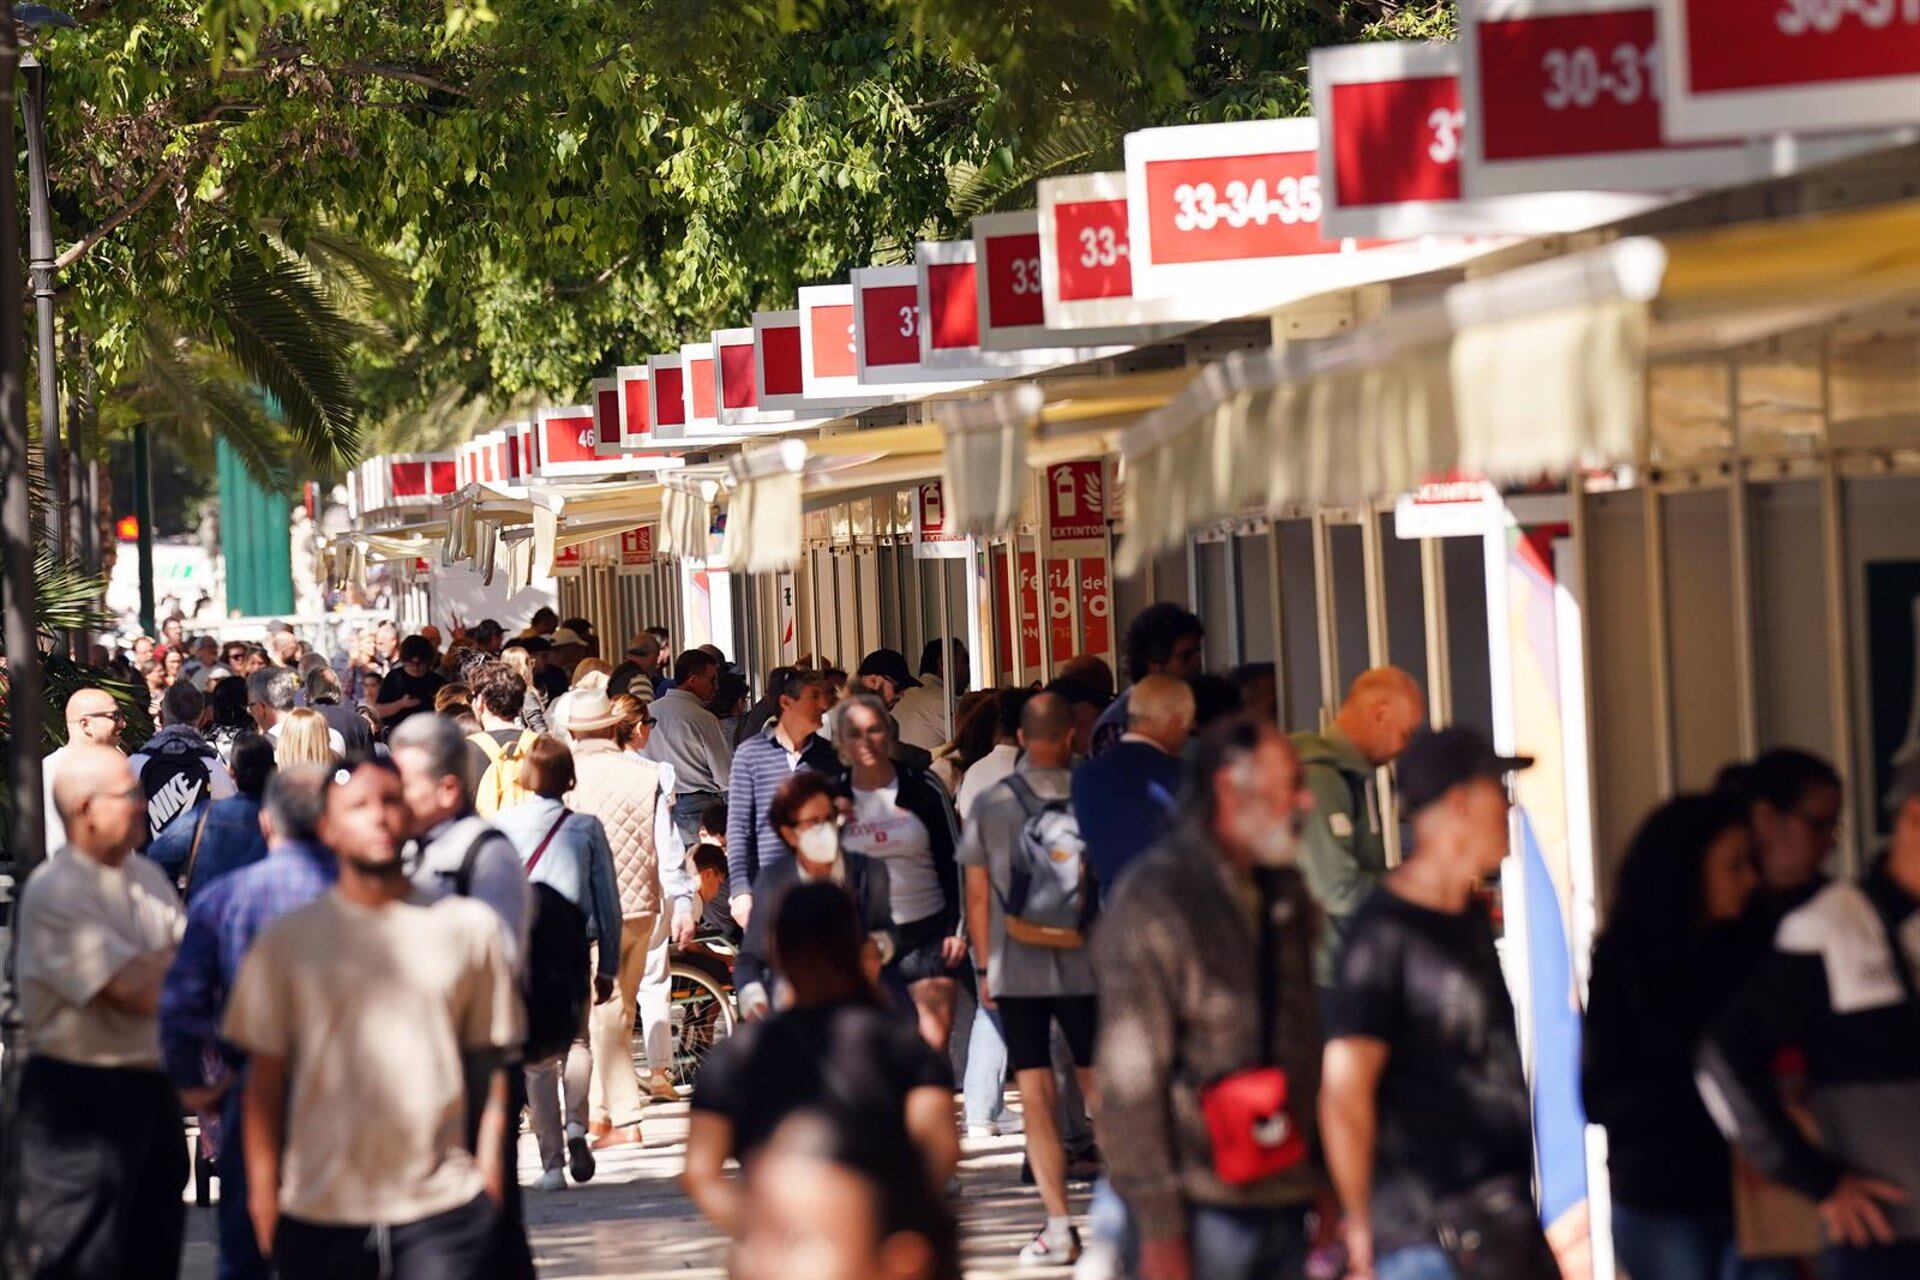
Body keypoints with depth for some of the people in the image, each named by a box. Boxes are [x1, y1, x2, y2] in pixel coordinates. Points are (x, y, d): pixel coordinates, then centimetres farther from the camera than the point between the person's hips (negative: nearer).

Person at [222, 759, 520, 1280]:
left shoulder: (468, 927, 6)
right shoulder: (287, 942, 5)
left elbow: (492, 1061, 9)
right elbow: (264, 1082, 5)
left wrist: (489, 1168, 3)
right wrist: (264, 1199, 1)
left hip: (443, 1204, 0)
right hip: (319, 1212, 1)